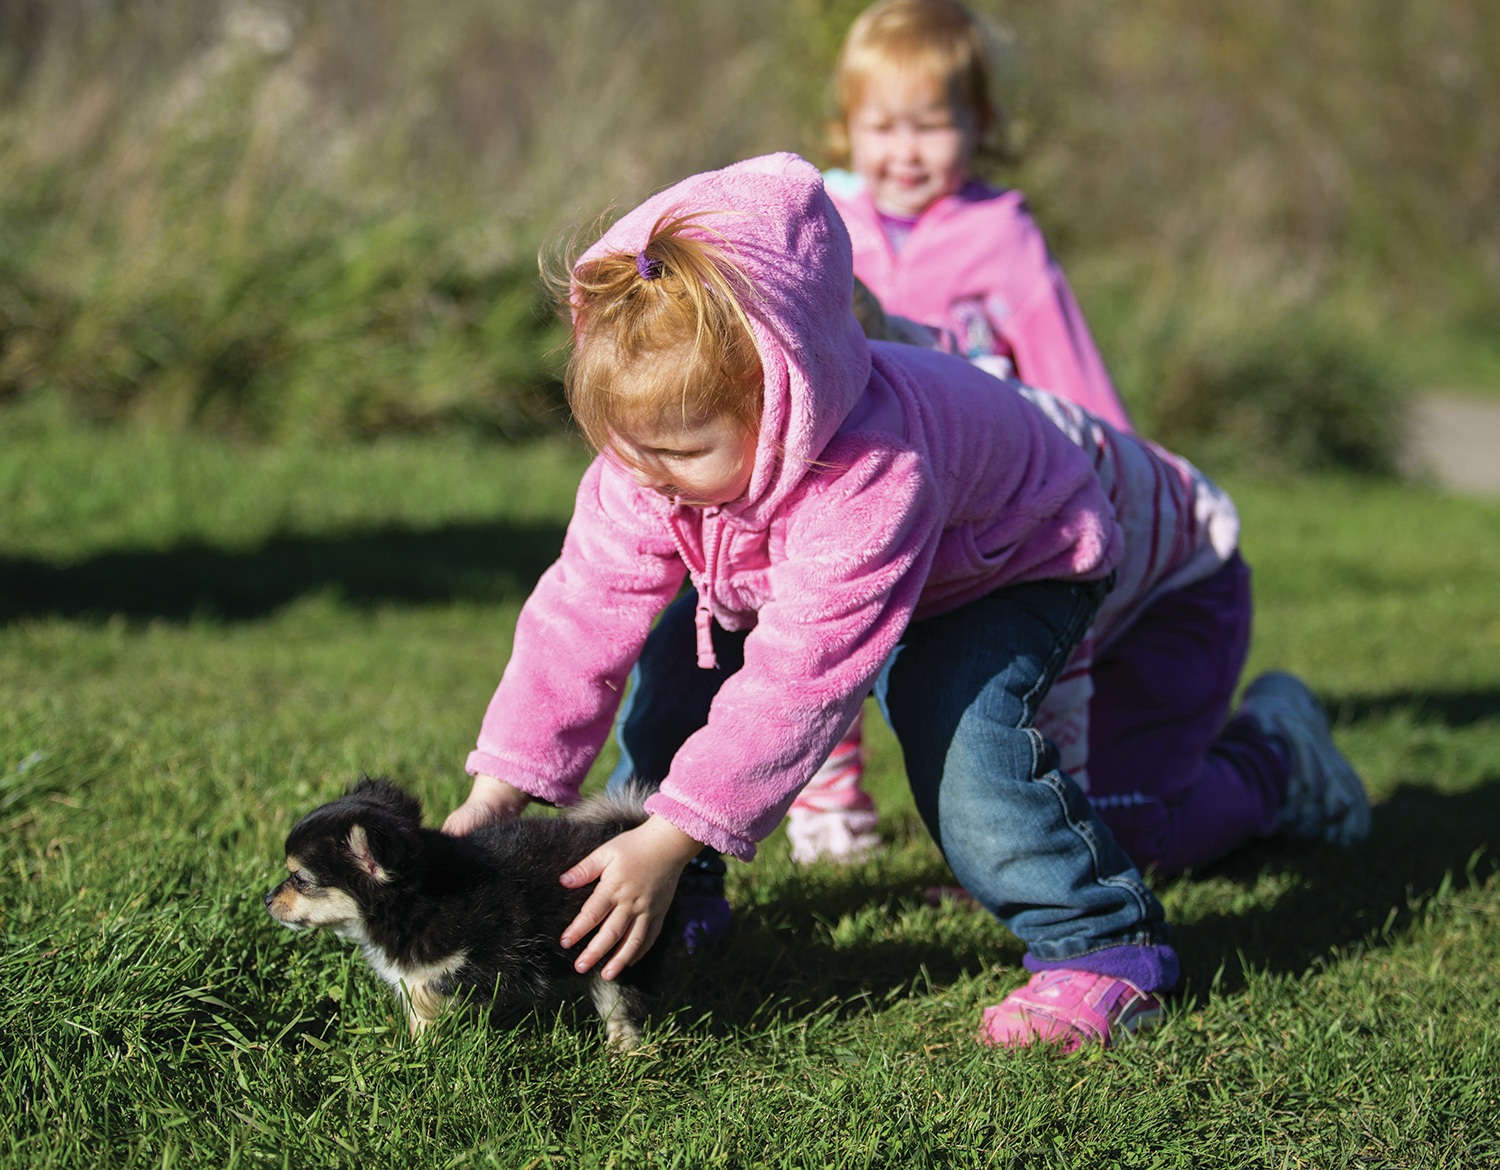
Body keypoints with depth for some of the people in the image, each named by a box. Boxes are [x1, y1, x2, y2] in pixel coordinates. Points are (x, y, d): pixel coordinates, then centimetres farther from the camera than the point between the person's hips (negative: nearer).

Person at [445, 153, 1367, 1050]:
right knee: (677, 655, -5)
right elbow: (586, 614, -19)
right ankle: (665, 906, 14)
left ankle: (1103, 945, -18)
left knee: (954, 716, -32)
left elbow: (798, 684, -46)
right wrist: (498, 794, -23)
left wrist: (670, 839, -45)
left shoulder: (870, 479, -47)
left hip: (1016, 564, -7)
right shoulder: (651, 463, -26)